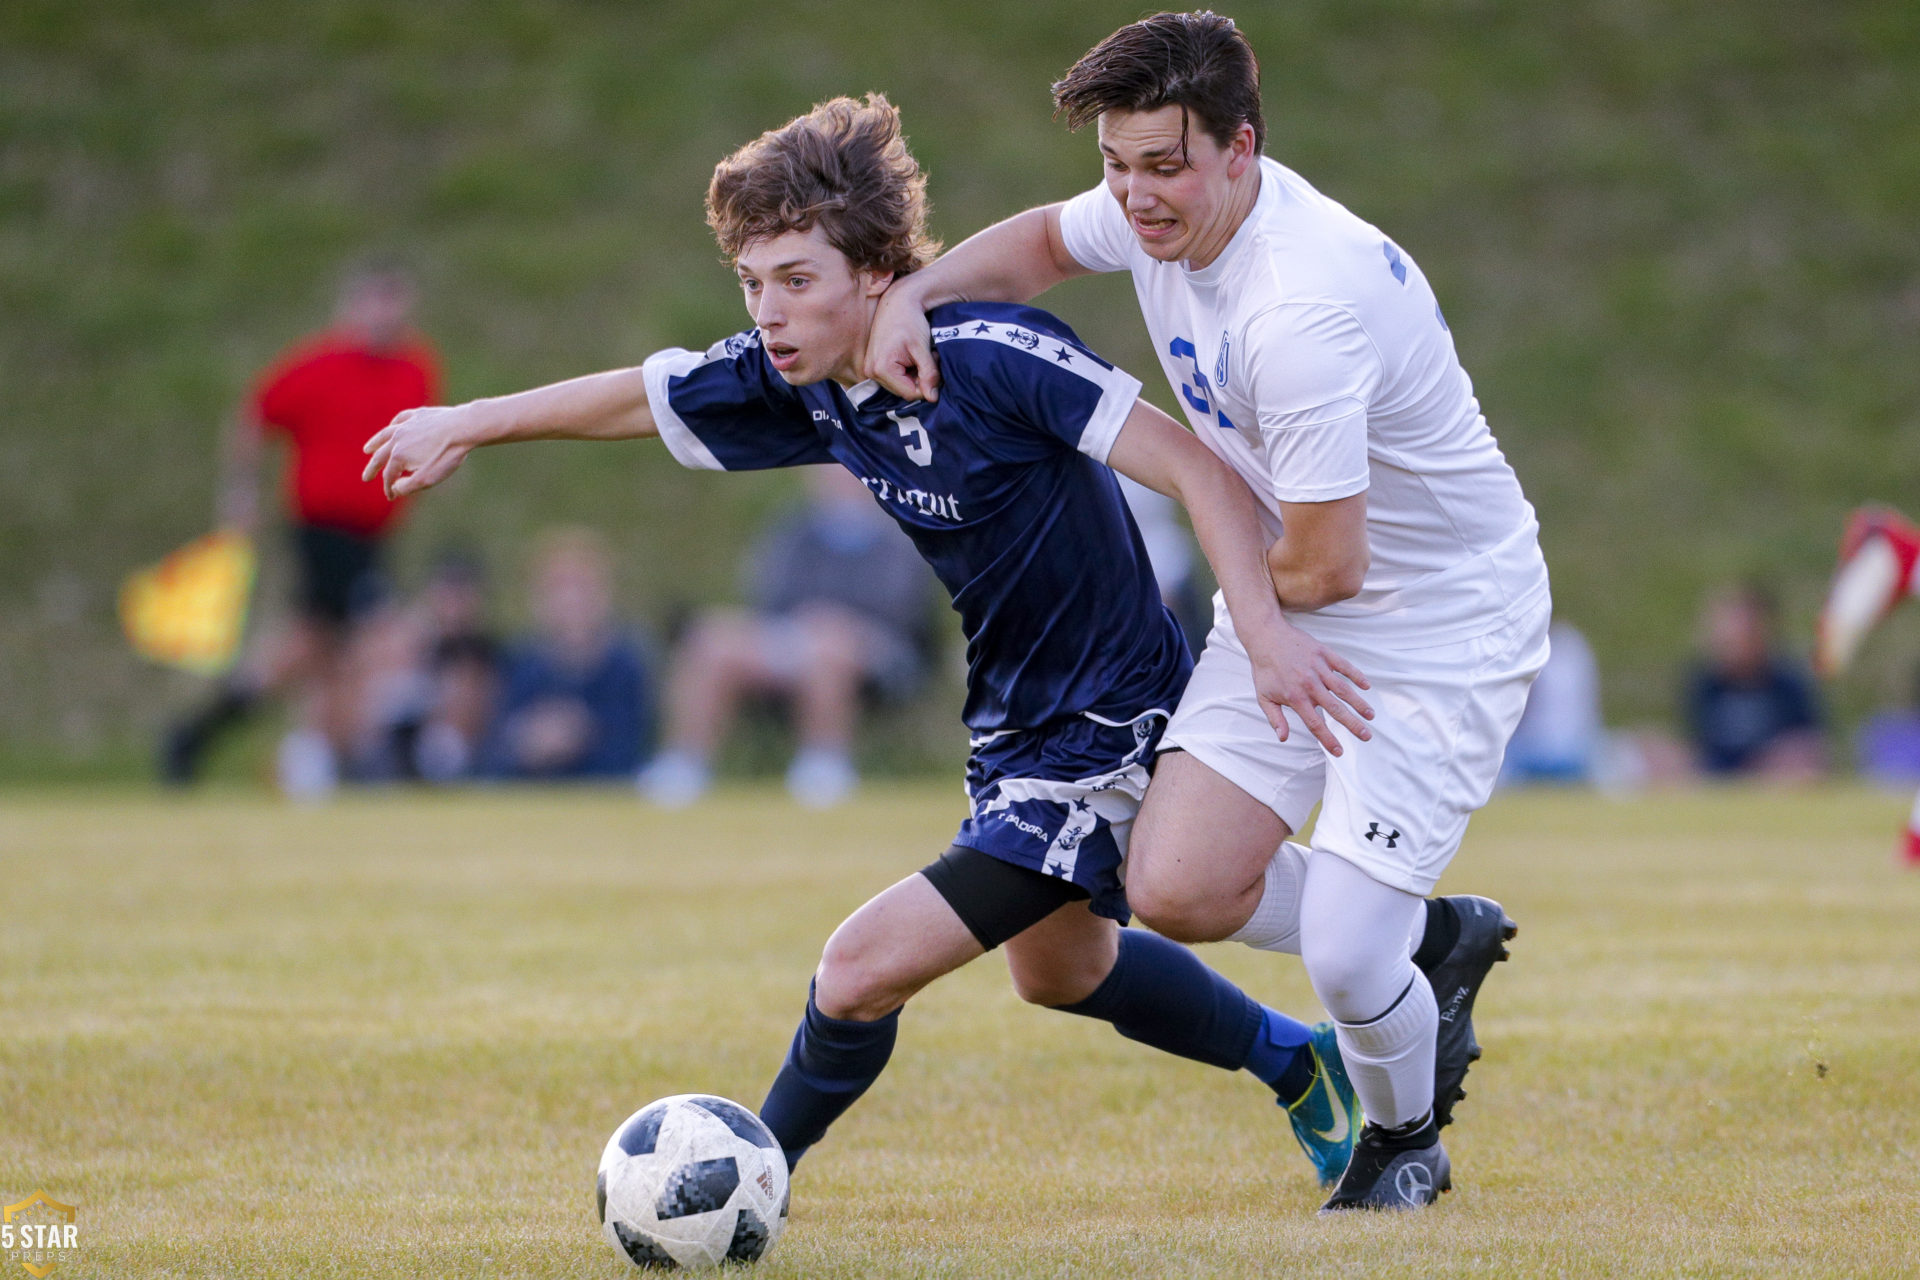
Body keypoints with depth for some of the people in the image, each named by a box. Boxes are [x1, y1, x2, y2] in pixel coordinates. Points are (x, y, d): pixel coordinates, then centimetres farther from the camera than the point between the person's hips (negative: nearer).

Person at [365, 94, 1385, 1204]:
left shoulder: (993, 357, -28)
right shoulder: (797, 383, -7)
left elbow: (1199, 470, -29)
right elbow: (639, 397, 11)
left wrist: (1267, 633, -41)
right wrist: (471, 425, 21)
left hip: (1106, 729, -9)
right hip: (1011, 725, 9)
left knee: (864, 970, -14)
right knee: (1060, 970, 31)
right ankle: (1297, 1062, 54)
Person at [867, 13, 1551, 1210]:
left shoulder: (1303, 311, -34)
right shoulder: (1161, 213, -7)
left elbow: (1323, 568, -27)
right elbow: (1043, 242, 18)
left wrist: (1236, 583, -4)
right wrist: (913, 294, -1)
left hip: (1442, 628, -8)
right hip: (1283, 611, 8)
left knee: (1341, 961, -15)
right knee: (1176, 889, -7)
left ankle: (1406, 1137, 20)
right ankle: (1431, 937, 20)